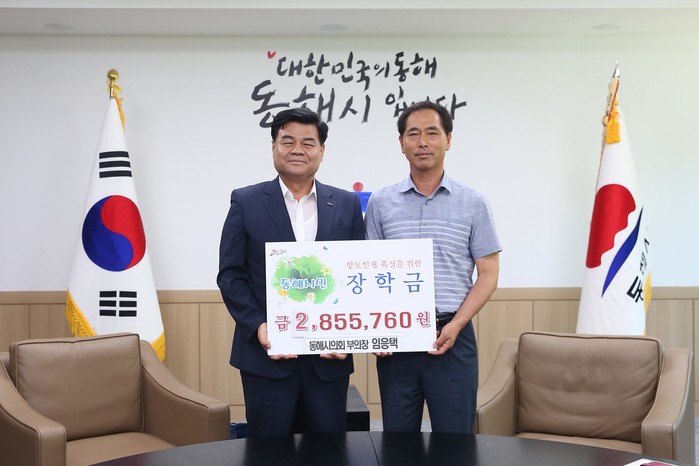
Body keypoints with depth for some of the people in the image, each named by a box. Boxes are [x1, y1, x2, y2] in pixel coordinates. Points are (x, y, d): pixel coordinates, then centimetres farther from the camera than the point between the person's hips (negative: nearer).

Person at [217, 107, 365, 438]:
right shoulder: (246, 202, 2)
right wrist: (258, 327, -14)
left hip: (329, 357, 2)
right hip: (267, 353, -1)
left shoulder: (347, 205, 7)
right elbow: (230, 275, -1)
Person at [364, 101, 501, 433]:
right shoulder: (380, 202, 5)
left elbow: (488, 274, 2)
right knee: (398, 439, 10)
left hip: (452, 335, -1)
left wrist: (456, 325, -11)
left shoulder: (472, 203, 2)